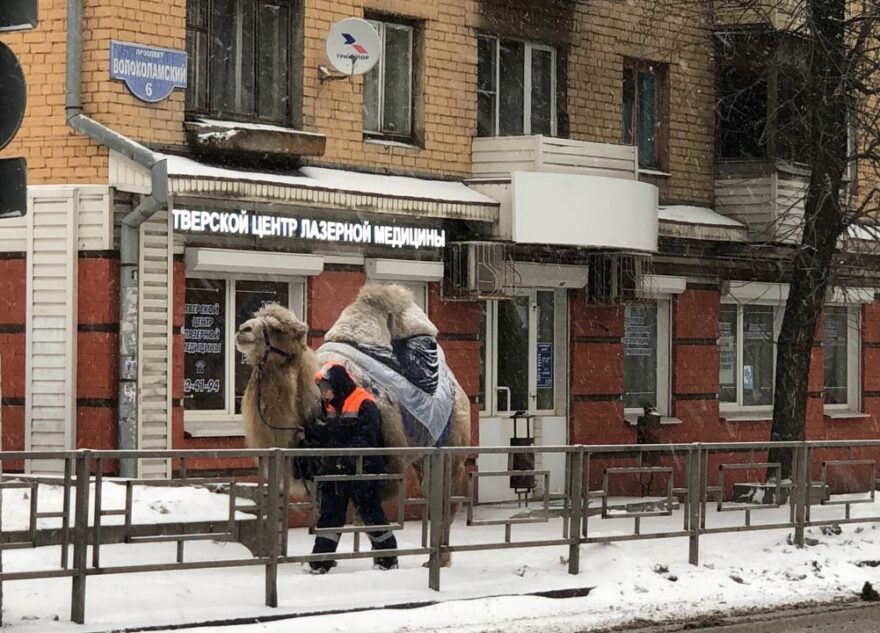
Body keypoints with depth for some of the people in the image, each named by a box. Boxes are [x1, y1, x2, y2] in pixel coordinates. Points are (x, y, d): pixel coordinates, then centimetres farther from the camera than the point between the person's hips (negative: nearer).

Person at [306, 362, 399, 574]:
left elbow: (366, 439, -22)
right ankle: (320, 560, 7)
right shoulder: (330, 407, 13)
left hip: (361, 473, -7)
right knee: (329, 515, 6)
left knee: (371, 514, 2)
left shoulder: (364, 404, -14)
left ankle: (388, 558, 15)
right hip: (333, 472, 7)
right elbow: (322, 437, 24)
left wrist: (347, 458, -31)